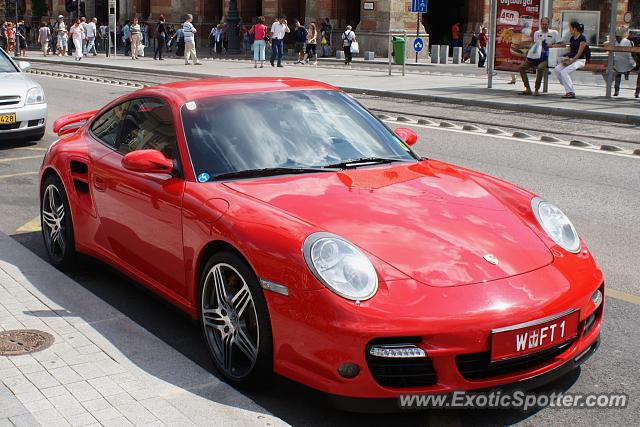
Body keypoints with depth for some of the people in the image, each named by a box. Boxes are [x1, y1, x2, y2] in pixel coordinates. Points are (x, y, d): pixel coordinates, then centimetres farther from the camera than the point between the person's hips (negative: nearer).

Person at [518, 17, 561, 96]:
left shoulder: (554, 33, 9)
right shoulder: (536, 33, 20)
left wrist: (553, 45, -13)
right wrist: (529, 56, 0)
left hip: (546, 57, -5)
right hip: (536, 56, 5)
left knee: (540, 67, -36)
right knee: (522, 67, -15)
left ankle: (536, 90, -26)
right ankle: (528, 89, -12)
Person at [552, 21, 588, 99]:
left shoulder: (582, 38, -10)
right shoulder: (572, 38, 15)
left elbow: (579, 53, -15)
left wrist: (571, 61, -19)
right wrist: (566, 58, -1)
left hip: (580, 60, -8)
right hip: (571, 59, 8)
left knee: (564, 72, -28)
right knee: (556, 70, -13)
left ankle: (571, 92, -22)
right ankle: (568, 88, -5)